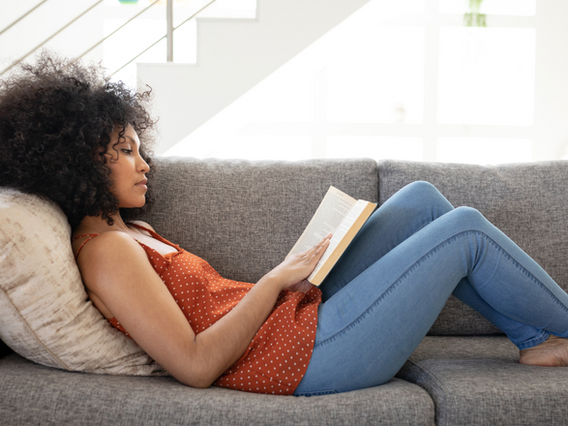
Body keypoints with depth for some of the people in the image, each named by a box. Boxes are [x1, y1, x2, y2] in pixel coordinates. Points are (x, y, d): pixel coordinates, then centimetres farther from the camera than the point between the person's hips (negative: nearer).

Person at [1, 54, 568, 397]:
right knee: (466, 231, -4)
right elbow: (196, 365, -25)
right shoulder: (104, 250, -18)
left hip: (299, 312, 10)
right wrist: (276, 280, -19)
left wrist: (290, 280, 3)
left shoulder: (125, 230, 13)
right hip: (308, 351, -10)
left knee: (420, 198, 10)